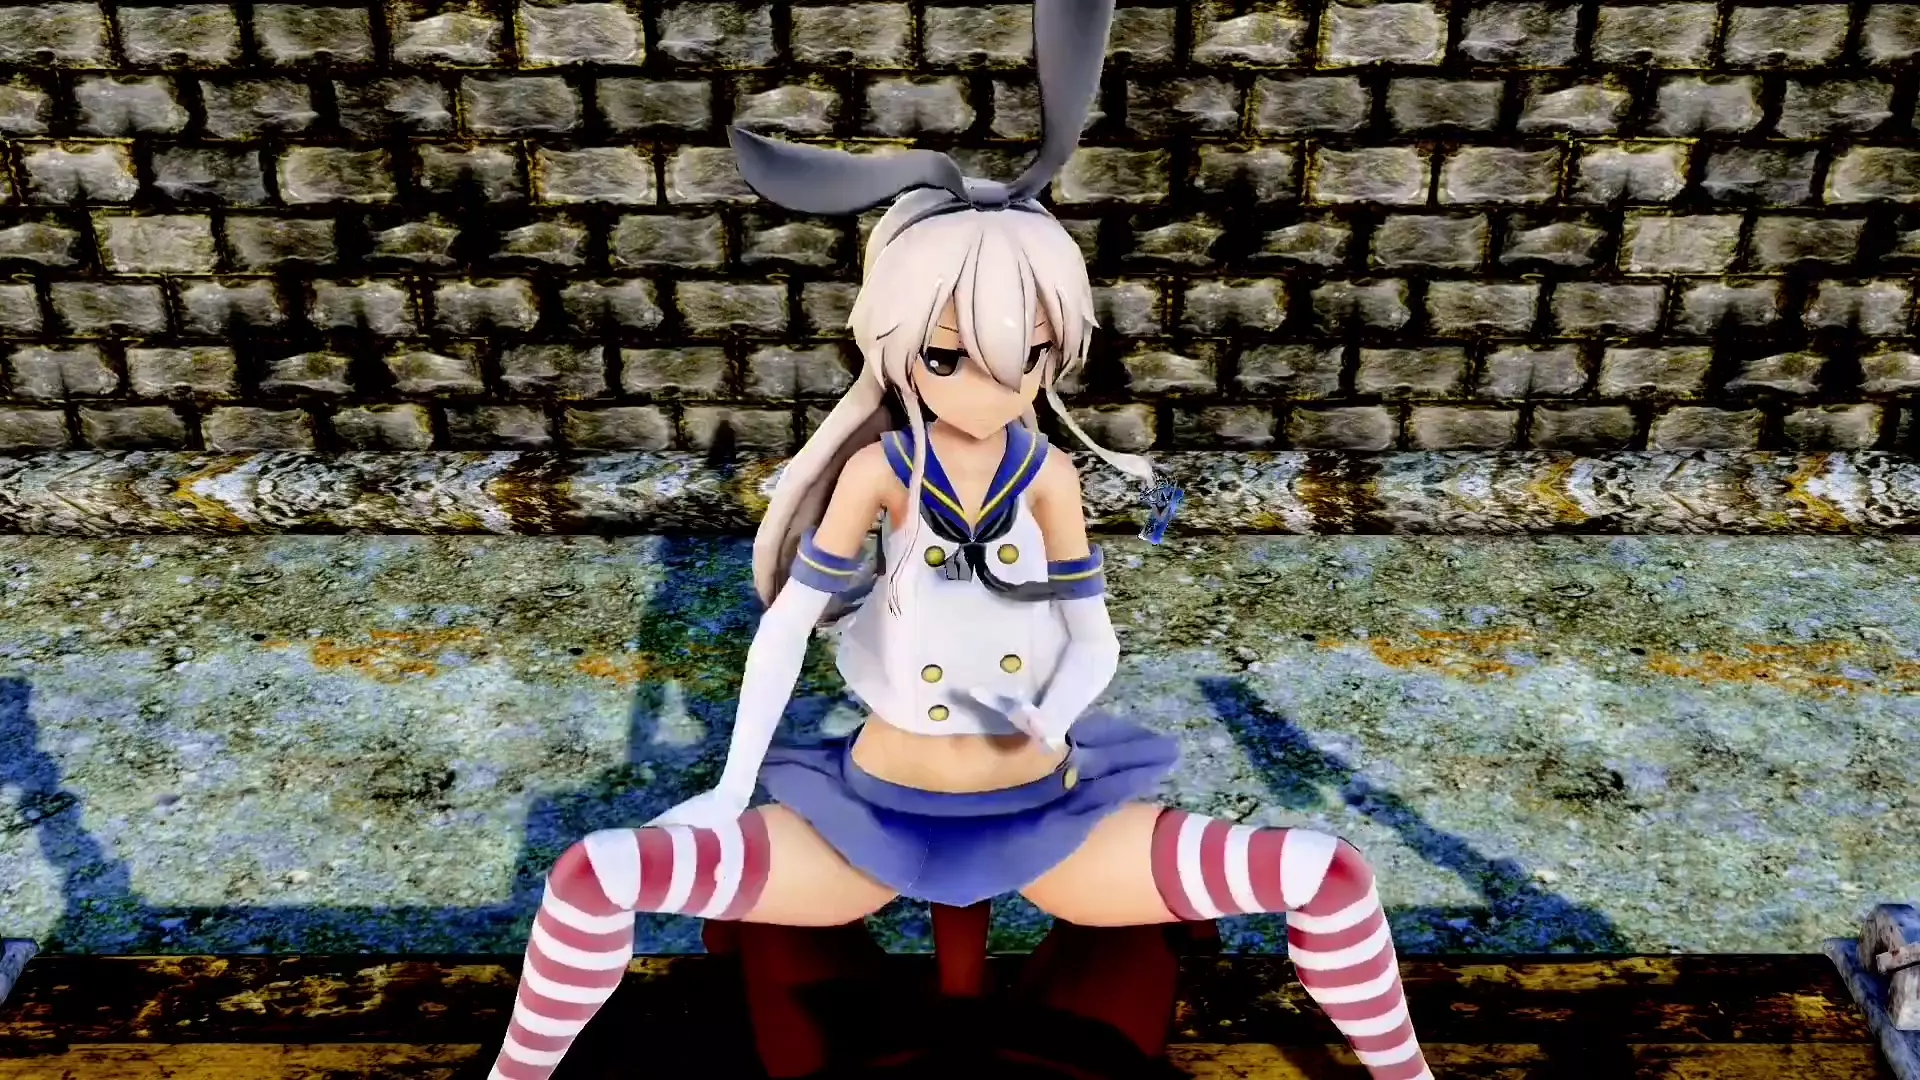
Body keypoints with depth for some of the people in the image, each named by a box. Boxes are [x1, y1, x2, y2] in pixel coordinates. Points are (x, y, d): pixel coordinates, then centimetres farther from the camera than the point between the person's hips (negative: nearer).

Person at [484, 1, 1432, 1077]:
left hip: (1045, 820, 1)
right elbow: (788, 621, -9)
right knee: (596, 876, -18)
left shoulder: (1050, 474, -8)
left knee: (1333, 876, -12)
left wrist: (1053, 720, -25)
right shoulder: (881, 466, -12)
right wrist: (733, 788, -9)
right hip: (878, 819, -1)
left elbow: (1094, 638, -4)